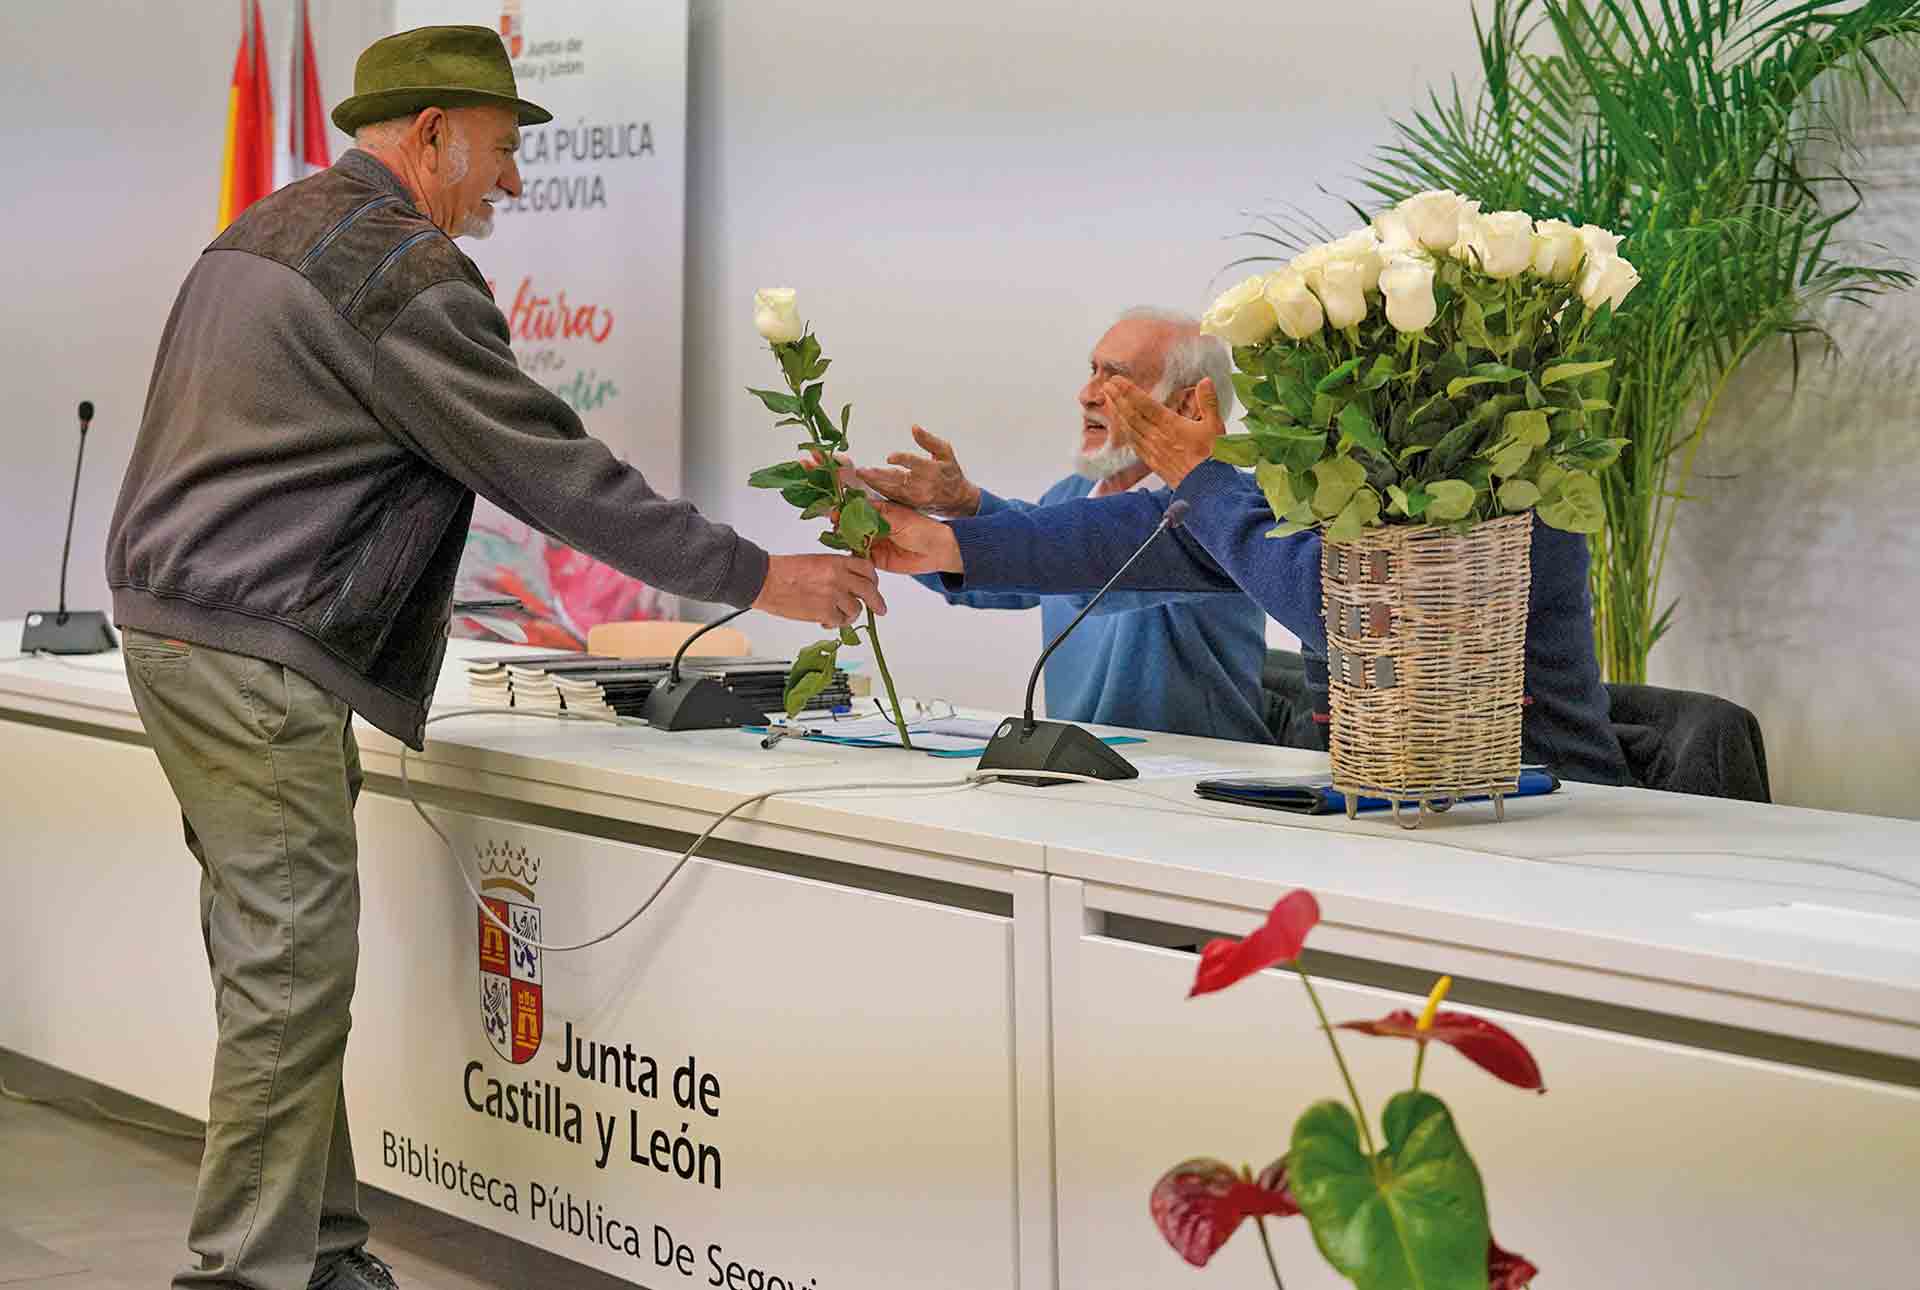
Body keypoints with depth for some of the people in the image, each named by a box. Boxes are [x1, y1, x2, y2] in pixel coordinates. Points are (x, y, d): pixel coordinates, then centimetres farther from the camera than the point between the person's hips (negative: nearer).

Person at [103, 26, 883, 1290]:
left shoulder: (264, 230, 18)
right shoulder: (401, 269, -13)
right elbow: (551, 468, -14)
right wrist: (754, 577, -9)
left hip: (173, 622, 10)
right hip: (256, 655, -10)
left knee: (277, 965, 12)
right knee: (294, 975, -6)